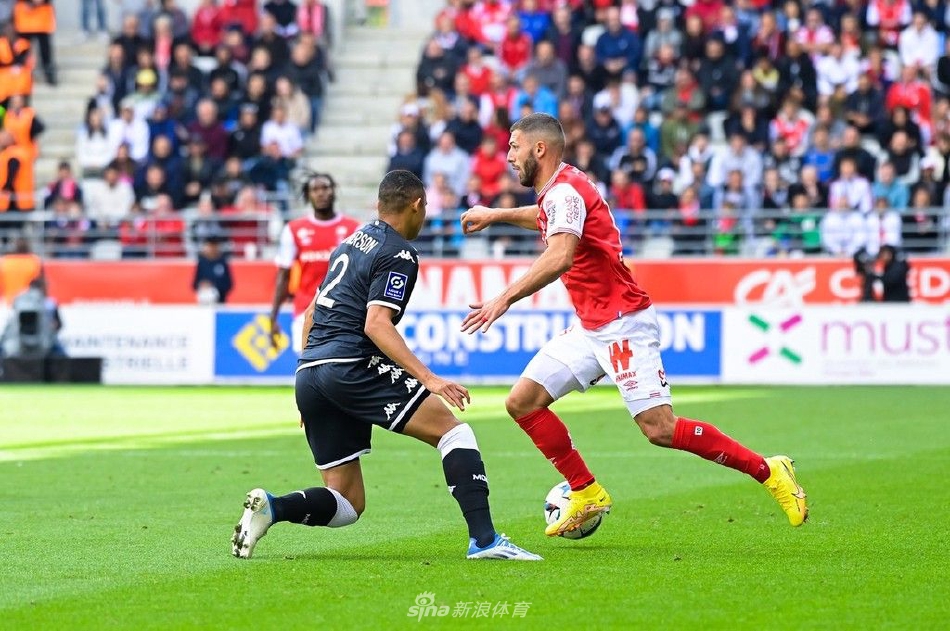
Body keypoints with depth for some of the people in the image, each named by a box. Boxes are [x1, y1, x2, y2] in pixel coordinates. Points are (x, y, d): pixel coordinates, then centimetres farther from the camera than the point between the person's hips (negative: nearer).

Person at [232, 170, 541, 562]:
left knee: (347, 504, 11)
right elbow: (376, 324, -16)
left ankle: (271, 507, -14)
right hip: (352, 366, -8)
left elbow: (312, 313, 27)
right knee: (452, 430, -4)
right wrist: (428, 379, -23)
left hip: (308, 372, 8)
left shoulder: (352, 241, 23)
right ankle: (484, 539, -18)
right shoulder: (399, 255, -3)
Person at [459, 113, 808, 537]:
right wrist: (496, 215, 45)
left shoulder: (565, 191, -17)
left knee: (659, 429, -17)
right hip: (591, 328, 10)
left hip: (623, 324, -10)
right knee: (522, 402, 2)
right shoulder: (557, 192, 13)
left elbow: (560, 256, -35)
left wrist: (505, 299, -39)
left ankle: (768, 472, -6)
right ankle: (587, 495, 9)